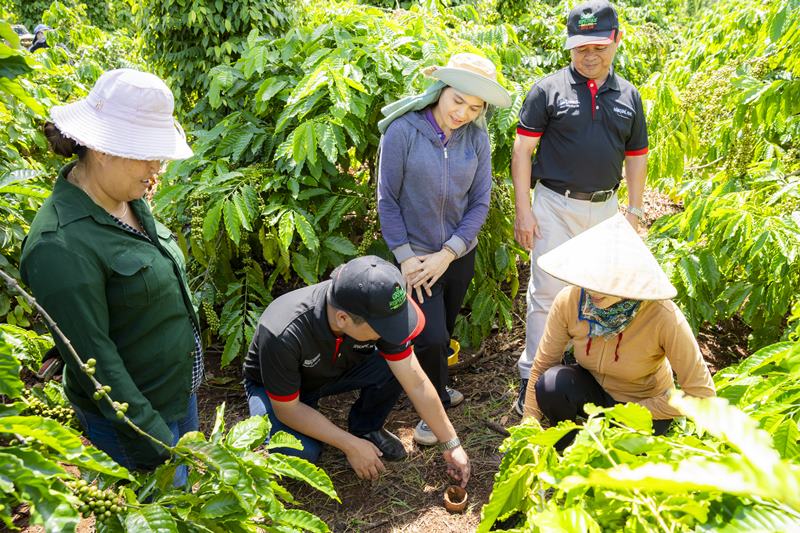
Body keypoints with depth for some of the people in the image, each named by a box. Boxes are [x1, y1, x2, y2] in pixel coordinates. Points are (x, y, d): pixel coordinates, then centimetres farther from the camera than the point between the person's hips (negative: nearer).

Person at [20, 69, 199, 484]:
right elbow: (93, 358, -25)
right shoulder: (61, 245, -28)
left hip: (180, 393, 9)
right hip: (130, 414, -9)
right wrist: (152, 441, -21)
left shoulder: (128, 200, 0)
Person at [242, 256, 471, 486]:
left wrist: (452, 444, -14)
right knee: (300, 453, -32)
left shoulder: (375, 313, -28)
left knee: (395, 368, -23)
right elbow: (287, 409, -26)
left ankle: (366, 427, 5)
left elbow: (416, 383, -19)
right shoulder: (283, 336, -41)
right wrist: (351, 446, -23)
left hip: (337, 369, 4)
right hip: (276, 388, -4)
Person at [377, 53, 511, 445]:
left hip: (459, 255, 4)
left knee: (443, 334, 18)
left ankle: (434, 388, 43)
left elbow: (480, 203, -4)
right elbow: (388, 200, -11)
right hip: (416, 254, -3)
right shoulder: (403, 131, -15)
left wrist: (448, 254, -12)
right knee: (431, 337, -8)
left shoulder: (476, 139, -6)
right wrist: (404, 257, -13)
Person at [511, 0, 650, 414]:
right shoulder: (548, 90, -5)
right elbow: (522, 149, -7)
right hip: (555, 205, -4)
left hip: (605, 207, 4)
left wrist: (634, 213, 8)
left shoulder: (628, 97, 7)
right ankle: (532, 376, 8)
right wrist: (523, 209, -12)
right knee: (547, 292, -2)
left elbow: (636, 158, 12)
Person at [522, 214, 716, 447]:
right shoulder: (569, 300, -25)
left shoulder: (663, 317, -33)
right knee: (552, 383, -30)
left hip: (643, 404, -2)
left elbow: (701, 394, -24)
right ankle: (565, 448, -1)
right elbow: (541, 366, -13)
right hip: (593, 388, 2)